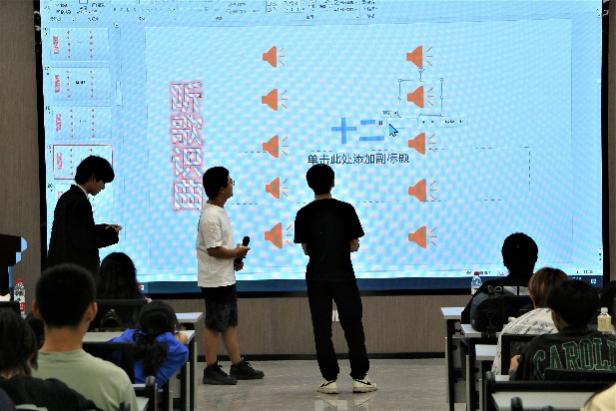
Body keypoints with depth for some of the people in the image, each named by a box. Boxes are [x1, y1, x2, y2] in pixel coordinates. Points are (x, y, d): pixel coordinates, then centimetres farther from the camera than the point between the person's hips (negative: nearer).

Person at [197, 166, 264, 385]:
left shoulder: (219, 211, 12)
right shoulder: (211, 216, -21)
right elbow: (214, 250, -23)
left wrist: (235, 259, 8)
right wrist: (237, 253, -9)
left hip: (226, 278, 10)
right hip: (215, 281, -10)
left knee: (230, 323, 14)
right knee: (215, 325, -2)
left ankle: (238, 365, 21)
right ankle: (211, 371, 5)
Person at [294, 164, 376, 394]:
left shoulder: (304, 214, -2)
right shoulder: (345, 209, -4)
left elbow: (306, 249, 3)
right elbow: (354, 246, 0)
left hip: (317, 278, 1)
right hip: (343, 276, -1)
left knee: (322, 329, 6)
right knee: (353, 326, 6)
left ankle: (329, 379, 4)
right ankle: (360, 377, 6)